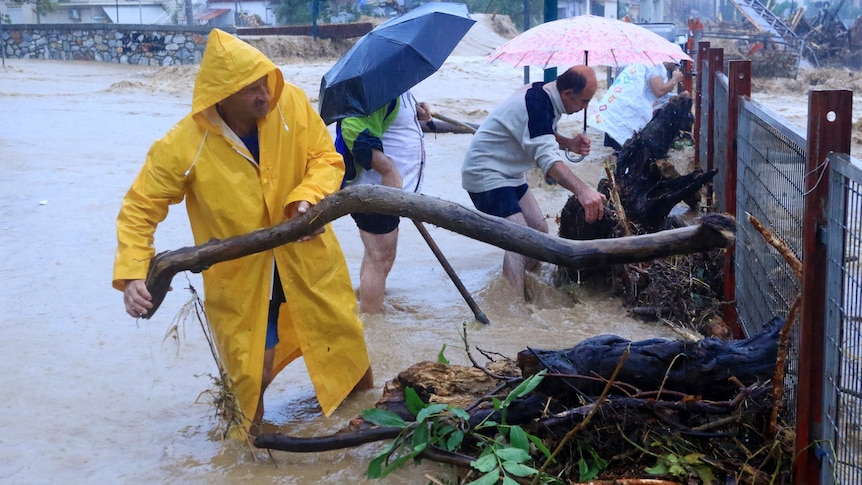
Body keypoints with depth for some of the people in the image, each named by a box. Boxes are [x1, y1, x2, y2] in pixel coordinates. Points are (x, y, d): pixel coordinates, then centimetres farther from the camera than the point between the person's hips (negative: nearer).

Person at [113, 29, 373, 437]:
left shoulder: (291, 103, -18)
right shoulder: (183, 147, -24)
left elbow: (326, 157, -7)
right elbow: (139, 209, -16)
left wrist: (309, 197, -28)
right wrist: (132, 275, -28)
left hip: (306, 249, 3)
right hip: (240, 269, -3)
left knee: (343, 334, 20)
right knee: (252, 370, 2)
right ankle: (247, 427, 37)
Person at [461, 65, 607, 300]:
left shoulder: (543, 94, 3)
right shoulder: (536, 105, -28)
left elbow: (542, 134, 20)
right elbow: (548, 159, -39)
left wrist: (568, 143, 0)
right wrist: (582, 191, -52)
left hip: (509, 173, 11)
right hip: (485, 174, -11)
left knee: (539, 230, 10)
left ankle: (527, 292, 17)